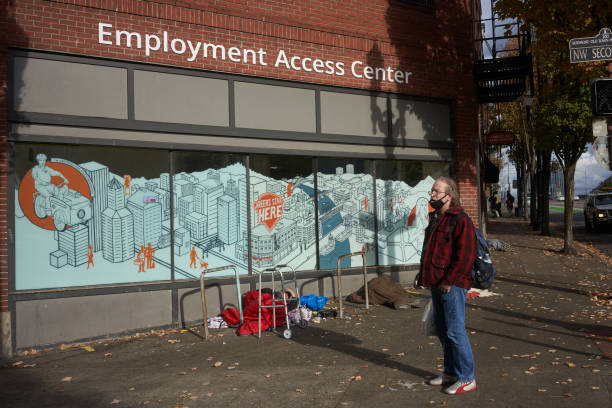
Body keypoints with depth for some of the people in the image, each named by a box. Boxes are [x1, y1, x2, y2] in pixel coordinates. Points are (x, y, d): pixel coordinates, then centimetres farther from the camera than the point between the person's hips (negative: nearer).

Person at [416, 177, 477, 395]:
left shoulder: (460, 220, -14)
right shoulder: (436, 218, 17)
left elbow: (465, 256, -20)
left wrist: (448, 281, -20)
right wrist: (425, 275, 19)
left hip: (452, 285, -10)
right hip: (437, 284, 10)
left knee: (455, 331, -5)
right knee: (442, 329, 16)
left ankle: (466, 379, 6)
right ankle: (451, 373, 29)